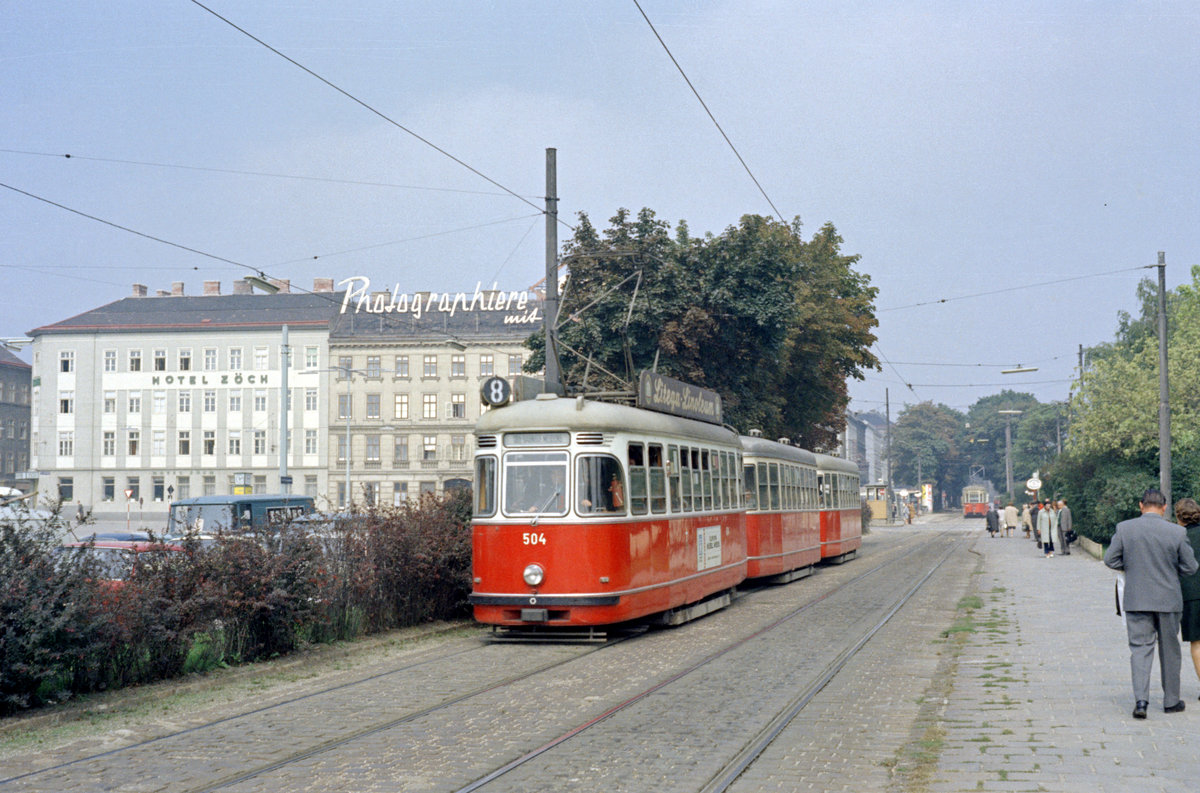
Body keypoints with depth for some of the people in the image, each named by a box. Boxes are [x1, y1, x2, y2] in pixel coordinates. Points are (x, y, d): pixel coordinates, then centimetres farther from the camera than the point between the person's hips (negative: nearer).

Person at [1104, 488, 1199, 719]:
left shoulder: (1124, 528, -6)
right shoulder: (1177, 532, -9)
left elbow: (1110, 559, -1)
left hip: (1136, 600, 0)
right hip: (1168, 600, 0)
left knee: (1140, 648, 2)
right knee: (1169, 650, 14)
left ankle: (1140, 700, -13)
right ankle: (1171, 701, 23)